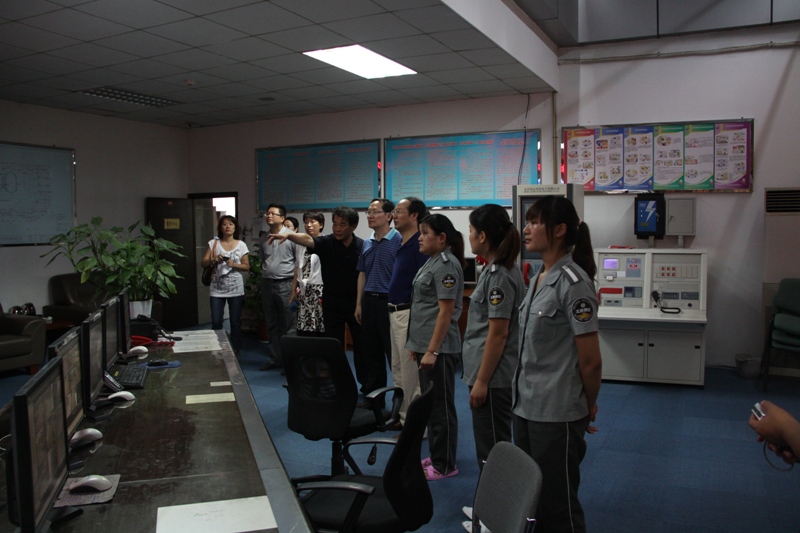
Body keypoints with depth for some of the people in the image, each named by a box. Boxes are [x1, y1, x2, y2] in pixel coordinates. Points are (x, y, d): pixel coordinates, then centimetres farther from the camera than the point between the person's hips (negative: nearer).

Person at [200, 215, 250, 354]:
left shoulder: (241, 245, 2)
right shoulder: (213, 243, 2)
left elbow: (246, 266, 3)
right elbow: (203, 263, -1)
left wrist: (234, 264, -15)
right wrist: (213, 260, -21)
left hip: (236, 289, 0)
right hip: (217, 289, 0)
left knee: (235, 321, 6)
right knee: (216, 321, 1)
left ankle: (235, 350, 18)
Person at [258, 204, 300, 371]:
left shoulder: (291, 236, -7)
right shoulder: (263, 239, 12)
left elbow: (299, 263, -8)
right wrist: (263, 280, 10)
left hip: (285, 284, -6)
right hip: (267, 285, 6)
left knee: (288, 326, -1)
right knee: (272, 325, 12)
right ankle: (275, 359, 21)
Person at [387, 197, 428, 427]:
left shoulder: (419, 245, -16)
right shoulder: (400, 243, 13)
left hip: (409, 313, -10)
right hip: (396, 313, 10)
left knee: (411, 371, -1)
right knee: (398, 369, 17)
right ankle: (402, 415, 29)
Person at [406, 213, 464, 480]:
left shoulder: (446, 265, -15)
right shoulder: (432, 261, 13)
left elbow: (446, 310, -19)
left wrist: (432, 350, -21)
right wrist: (417, 344, 18)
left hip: (439, 348, -9)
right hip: (425, 345, 10)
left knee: (440, 405, 1)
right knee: (430, 404, 17)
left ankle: (444, 465, 13)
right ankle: (436, 456, 29)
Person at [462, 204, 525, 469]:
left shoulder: (499, 275, -19)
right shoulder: (499, 269, 10)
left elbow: (498, 333, -20)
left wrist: (482, 381, -17)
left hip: (493, 377, -10)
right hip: (491, 373, 10)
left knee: (491, 452, 2)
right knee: (494, 448, 19)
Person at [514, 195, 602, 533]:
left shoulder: (572, 282, -17)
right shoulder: (539, 278, 9)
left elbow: (591, 361, -15)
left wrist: (589, 407, -3)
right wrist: (524, 395, 16)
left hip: (556, 414, -8)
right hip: (526, 407, 8)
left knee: (557, 504, 7)